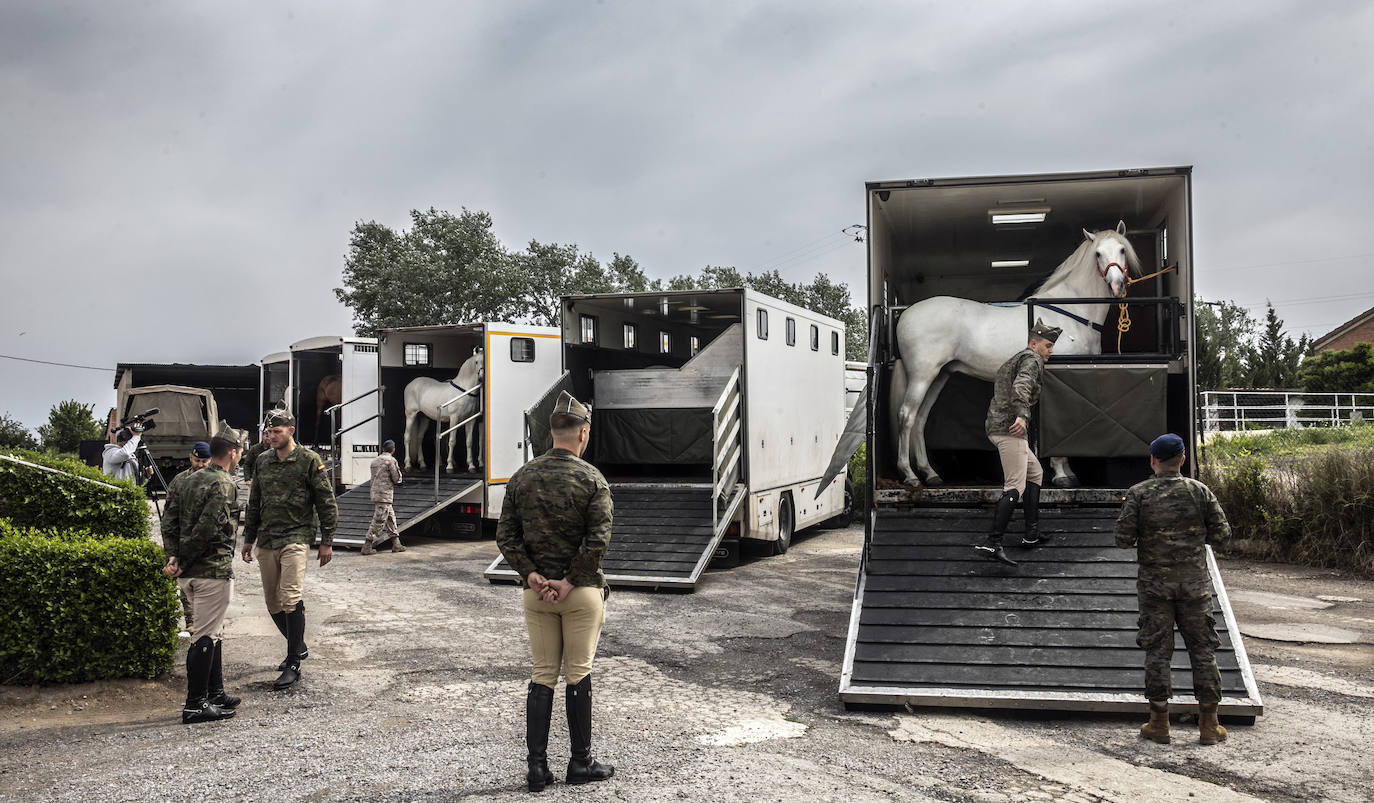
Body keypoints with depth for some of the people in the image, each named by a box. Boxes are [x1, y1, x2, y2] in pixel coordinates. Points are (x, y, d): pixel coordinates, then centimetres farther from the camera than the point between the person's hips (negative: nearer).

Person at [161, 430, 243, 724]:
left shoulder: (189, 480, 14)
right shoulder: (225, 485, -14)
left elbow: (170, 523, 9)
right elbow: (204, 530, -22)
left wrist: (173, 557, 0)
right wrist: (183, 563, -12)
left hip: (190, 574, 9)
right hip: (214, 571, -9)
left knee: (213, 633, 19)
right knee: (206, 637, -3)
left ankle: (215, 693, 28)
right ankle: (195, 705, 1)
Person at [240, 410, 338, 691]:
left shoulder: (309, 460, -4)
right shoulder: (262, 461, 13)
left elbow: (326, 503, -3)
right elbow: (254, 503, 21)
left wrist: (327, 541, -5)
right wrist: (248, 538, 19)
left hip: (296, 538, -6)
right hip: (266, 541, 6)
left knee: (290, 599, -16)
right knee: (272, 602, 10)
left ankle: (293, 664, -10)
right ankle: (298, 647, 30)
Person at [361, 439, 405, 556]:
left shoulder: (375, 461, 14)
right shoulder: (391, 460, -11)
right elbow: (397, 479, -8)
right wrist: (398, 469, 11)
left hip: (375, 493, 9)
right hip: (384, 495, -9)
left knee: (391, 518, 15)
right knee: (378, 521, -5)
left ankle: (396, 544, 18)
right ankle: (367, 546, -4)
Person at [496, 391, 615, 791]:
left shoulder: (522, 477, 3)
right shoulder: (591, 479, -9)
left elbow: (505, 536, 0)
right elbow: (598, 540, -17)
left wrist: (531, 574, -4)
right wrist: (571, 580, -11)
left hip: (536, 592, 4)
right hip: (581, 592, -3)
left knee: (542, 676, 10)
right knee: (578, 675, 7)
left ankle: (537, 766, 10)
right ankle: (580, 763, 16)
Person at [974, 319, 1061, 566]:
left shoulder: (1012, 361, 27)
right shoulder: (1031, 359, -4)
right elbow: (1021, 386, -23)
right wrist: (1022, 416, -35)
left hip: (995, 426, 11)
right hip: (1010, 428, -11)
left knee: (1035, 473, 22)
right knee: (1015, 487, -16)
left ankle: (1032, 534, 23)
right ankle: (992, 543, -26)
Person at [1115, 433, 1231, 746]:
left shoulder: (1138, 494, -6)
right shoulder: (1200, 491, -1)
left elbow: (1123, 538, -9)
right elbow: (1221, 532, 1)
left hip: (1155, 582, -1)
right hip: (1194, 582, 1)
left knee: (1157, 649, 5)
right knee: (1202, 648, 9)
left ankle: (1159, 723, 9)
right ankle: (1209, 724, 13)